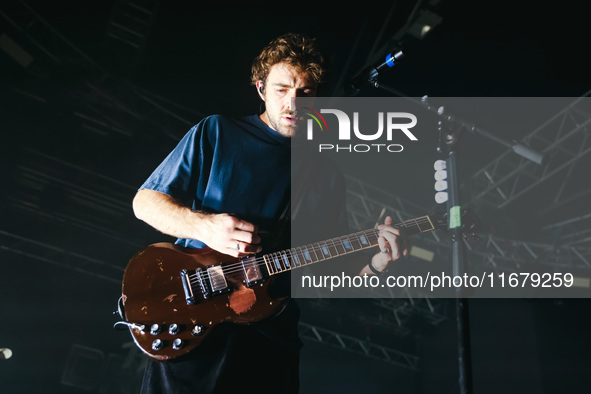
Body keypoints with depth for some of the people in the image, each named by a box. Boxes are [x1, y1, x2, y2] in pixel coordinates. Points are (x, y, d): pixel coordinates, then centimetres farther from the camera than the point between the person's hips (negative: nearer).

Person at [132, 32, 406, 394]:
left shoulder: (327, 177, 13)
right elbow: (144, 201, 3)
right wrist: (203, 226, -15)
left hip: (271, 338, 3)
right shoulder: (216, 133, 5)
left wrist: (372, 263, -7)